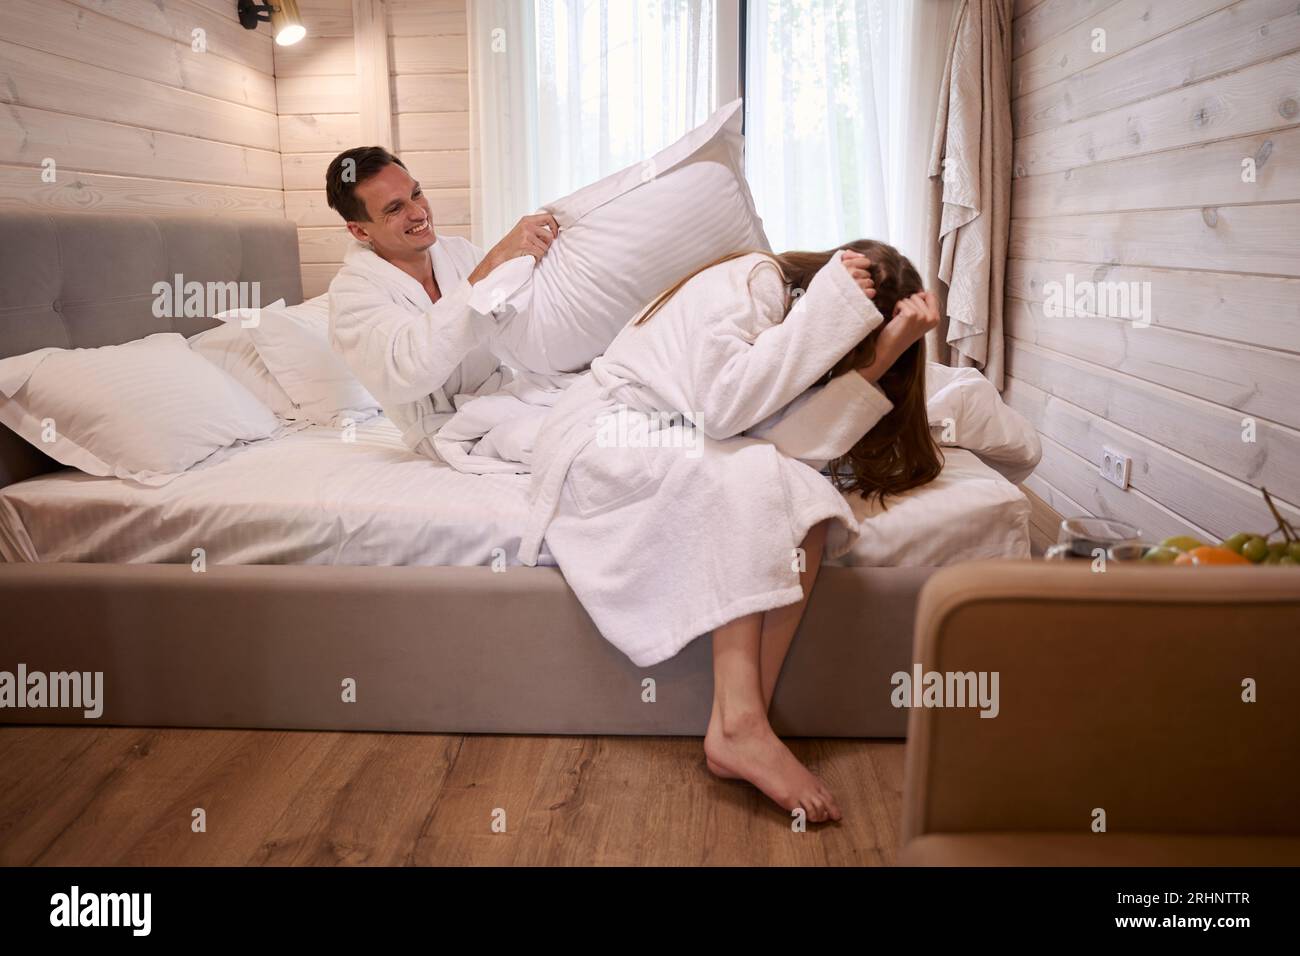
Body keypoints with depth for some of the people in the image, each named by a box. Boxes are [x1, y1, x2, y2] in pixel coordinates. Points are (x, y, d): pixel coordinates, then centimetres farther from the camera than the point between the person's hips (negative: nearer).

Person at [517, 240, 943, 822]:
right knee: (748, 474, -32)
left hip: (685, 458, 6)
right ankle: (740, 725, -34)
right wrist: (830, 308, -24)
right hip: (602, 441, -6)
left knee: (805, 502, -21)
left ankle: (740, 726, -27)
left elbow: (801, 447, -11)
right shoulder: (755, 280, -13)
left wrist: (881, 357, -16)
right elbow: (721, 407, -28)